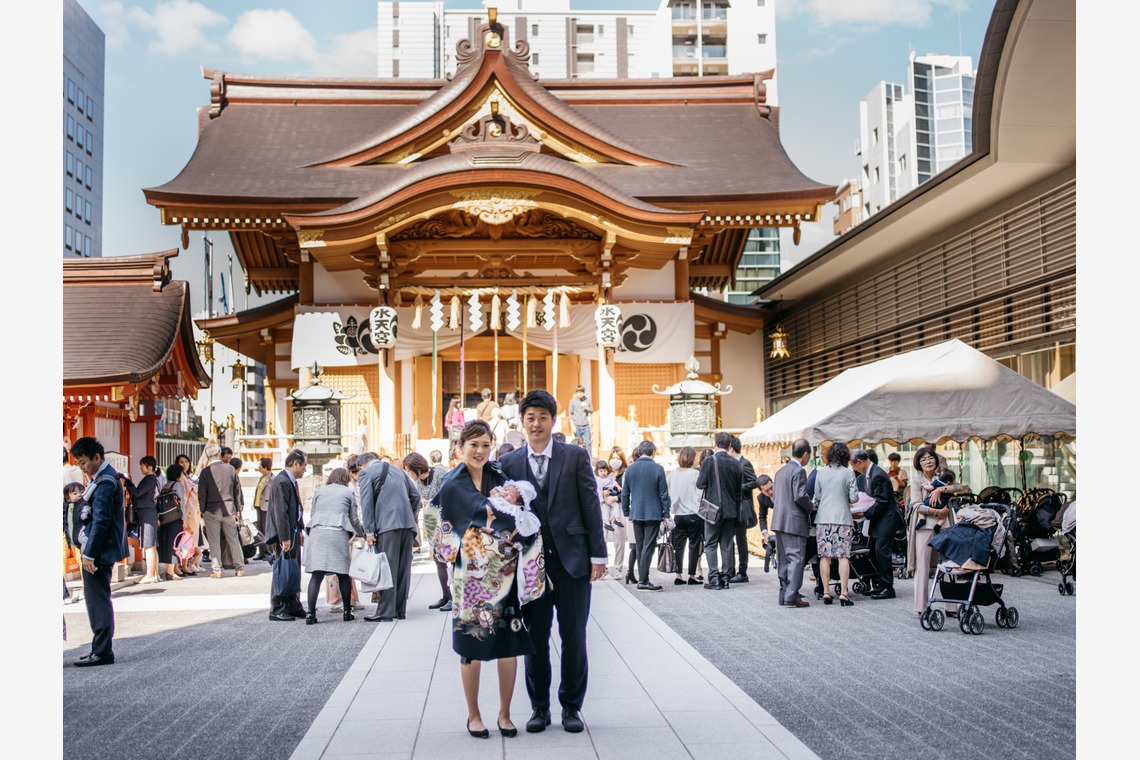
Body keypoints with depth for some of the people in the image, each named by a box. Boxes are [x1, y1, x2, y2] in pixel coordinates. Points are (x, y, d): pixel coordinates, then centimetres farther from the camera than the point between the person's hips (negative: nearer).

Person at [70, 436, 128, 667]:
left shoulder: (105, 481, -17)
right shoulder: (101, 477, 14)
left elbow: (101, 520, -21)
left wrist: (89, 553, -19)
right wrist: (89, 550, 17)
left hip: (100, 550, -10)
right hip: (98, 549, 10)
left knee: (98, 600, -5)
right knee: (96, 599, 14)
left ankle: (103, 652, 0)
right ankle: (100, 648, 20)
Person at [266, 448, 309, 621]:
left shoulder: (291, 481, 13)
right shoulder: (281, 482, -17)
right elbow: (280, 512, -21)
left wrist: (300, 531, 19)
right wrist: (285, 538, -22)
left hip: (293, 533, 10)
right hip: (284, 535, -10)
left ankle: (293, 607, 22)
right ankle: (277, 610, 3)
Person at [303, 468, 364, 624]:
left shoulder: (319, 492, 22)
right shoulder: (348, 492, 15)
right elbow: (354, 519, 16)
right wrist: (363, 533, 32)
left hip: (317, 533, 2)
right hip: (338, 534, -2)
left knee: (316, 574, -3)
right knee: (343, 574, 8)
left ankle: (311, 613, -12)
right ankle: (347, 612, 11)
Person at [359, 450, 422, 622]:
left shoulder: (366, 473, 4)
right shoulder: (397, 469, 22)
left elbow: (367, 504, -5)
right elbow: (415, 495, 18)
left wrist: (369, 531, -6)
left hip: (388, 524, -6)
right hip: (407, 524, 6)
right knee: (403, 568, 9)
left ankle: (385, 612, -7)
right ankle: (400, 610, 13)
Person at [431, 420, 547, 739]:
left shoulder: (500, 477, 11)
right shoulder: (453, 485, -2)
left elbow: (525, 496, -1)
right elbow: (483, 511, -15)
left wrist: (513, 496, -19)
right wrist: (506, 500, -5)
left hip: (505, 576, 3)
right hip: (473, 577, -3)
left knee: (509, 645, 3)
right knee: (473, 647, 4)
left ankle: (505, 714, 18)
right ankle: (474, 715, 18)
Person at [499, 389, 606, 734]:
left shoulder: (576, 456, 1)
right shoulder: (509, 463, 4)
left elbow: (591, 506, -1)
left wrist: (597, 554, -4)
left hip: (572, 559, -1)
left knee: (573, 637, 6)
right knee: (535, 638, 8)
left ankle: (571, 706, 19)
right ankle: (539, 707, 21)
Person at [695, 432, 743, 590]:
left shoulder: (709, 461, -12)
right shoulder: (736, 464, 3)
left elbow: (700, 485, -12)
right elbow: (739, 490, 9)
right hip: (731, 510, 4)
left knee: (711, 544, 3)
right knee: (727, 545, 9)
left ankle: (714, 578, -4)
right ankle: (725, 578, 10)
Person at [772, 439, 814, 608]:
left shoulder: (781, 471, 15)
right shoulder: (799, 471, -13)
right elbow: (800, 496, -19)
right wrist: (810, 507, -3)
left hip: (778, 521, 9)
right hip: (794, 522, -9)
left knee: (783, 559, 11)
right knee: (796, 558, -6)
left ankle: (784, 595, 14)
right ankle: (791, 596, -10)